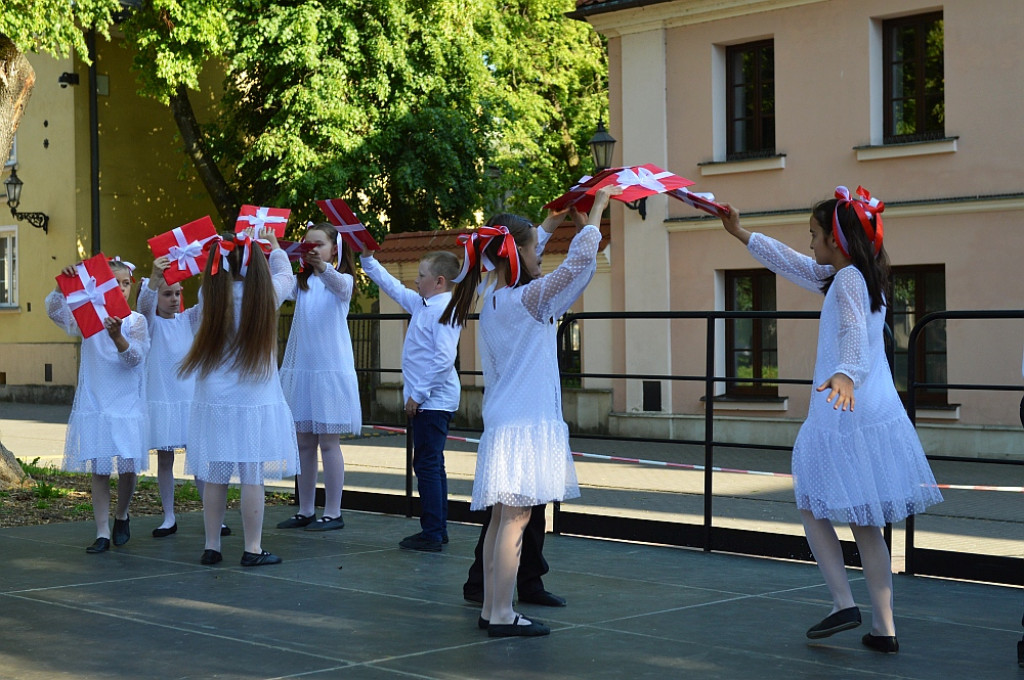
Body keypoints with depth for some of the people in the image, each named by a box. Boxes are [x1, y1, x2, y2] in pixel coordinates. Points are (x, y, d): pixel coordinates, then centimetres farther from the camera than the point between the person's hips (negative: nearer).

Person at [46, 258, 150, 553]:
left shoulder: (136, 321, 0)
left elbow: (135, 358, -13)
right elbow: (55, 311, -11)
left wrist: (117, 336, -32)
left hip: (127, 404, -1)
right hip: (94, 404, 1)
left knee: (129, 466, -2)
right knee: (99, 470, 2)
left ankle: (121, 515, 27)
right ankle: (102, 533, 10)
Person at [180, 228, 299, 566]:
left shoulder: (210, 294, -4)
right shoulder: (266, 293, -5)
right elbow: (285, 274, 16)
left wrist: (234, 245, 30)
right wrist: (274, 246, 33)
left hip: (214, 399, 2)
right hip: (255, 399, -2)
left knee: (215, 476, 8)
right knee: (253, 477, 1)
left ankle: (211, 547, 15)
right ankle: (253, 549, 5)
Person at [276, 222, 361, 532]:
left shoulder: (343, 279, -1)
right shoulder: (301, 282, 12)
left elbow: (339, 285, -25)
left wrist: (322, 267, -47)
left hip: (331, 367, -5)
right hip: (300, 367, 5)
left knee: (328, 441, -2)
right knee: (303, 442, 8)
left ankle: (333, 512, 3)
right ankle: (305, 511, 16)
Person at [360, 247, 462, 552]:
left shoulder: (444, 310, -17)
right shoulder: (423, 305, 12)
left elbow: (444, 359, -25)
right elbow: (393, 287, 27)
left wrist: (418, 394, -21)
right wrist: (367, 259, 25)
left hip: (432, 402, -10)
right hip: (429, 401, 10)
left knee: (428, 466, -8)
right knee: (431, 466, 14)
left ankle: (432, 535, -5)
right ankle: (438, 531, 21)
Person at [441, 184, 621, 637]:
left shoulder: (491, 299, 10)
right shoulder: (529, 299, -12)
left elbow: (520, 262, 30)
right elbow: (580, 261, -13)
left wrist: (549, 225, 37)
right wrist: (595, 210, -1)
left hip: (501, 425, 9)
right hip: (527, 425, -9)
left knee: (502, 518, 12)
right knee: (515, 518, -8)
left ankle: (490, 608, 16)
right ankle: (502, 615, -7)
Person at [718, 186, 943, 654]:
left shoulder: (847, 280, -12)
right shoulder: (856, 277, 16)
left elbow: (855, 333, -31)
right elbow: (794, 264, 27)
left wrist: (845, 374, -50)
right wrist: (741, 234, 31)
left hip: (843, 417, -9)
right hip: (878, 413, 9)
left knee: (812, 507, 7)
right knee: (866, 522, 11)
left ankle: (843, 602, 2)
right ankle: (884, 628, 10)